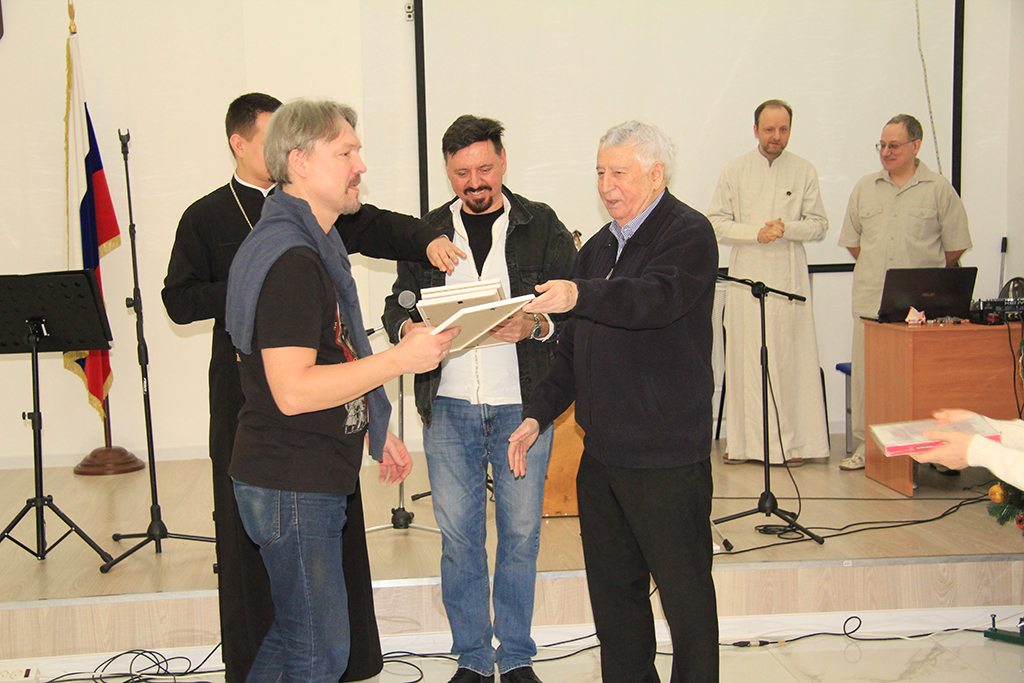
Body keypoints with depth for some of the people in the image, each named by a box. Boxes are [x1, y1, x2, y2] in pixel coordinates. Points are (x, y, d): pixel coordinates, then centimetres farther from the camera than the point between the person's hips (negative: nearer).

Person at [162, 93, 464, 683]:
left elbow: (372, 226, -2)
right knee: (249, 525, 3)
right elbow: (179, 300, 1)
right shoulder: (206, 218, 5)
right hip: (248, 385, -2)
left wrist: (427, 239, -20)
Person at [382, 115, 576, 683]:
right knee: (458, 533, 7)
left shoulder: (542, 225, 3)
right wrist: (409, 328, -13)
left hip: (523, 402, -2)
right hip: (448, 403, 2)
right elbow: (397, 303, 10)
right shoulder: (428, 231, 10)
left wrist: (534, 326, -23)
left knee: (520, 531, 7)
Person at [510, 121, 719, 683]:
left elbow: (658, 297, -28)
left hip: (667, 457, -7)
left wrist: (580, 296, -42)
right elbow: (574, 348, 21)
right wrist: (537, 415, 13)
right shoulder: (598, 248, 17)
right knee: (612, 590, 15)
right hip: (601, 452, 7)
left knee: (685, 595, 3)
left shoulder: (689, 233, -6)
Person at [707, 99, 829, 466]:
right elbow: (716, 223, 3)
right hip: (746, 277, 0)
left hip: (789, 277, 0)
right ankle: (745, 442, 7)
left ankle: (792, 442, 5)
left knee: (791, 359, -1)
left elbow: (819, 225, 6)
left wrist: (787, 228, -13)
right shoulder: (734, 171, 6)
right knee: (746, 359, 1)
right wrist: (756, 232, -11)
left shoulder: (805, 172, 7)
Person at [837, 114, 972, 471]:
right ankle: (867, 444, 12)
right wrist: (877, 270, 14)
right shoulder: (865, 188, 13)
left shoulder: (939, 189, 3)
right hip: (871, 299, 3)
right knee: (867, 371, 3)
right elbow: (853, 240, 19)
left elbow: (956, 245, 6)